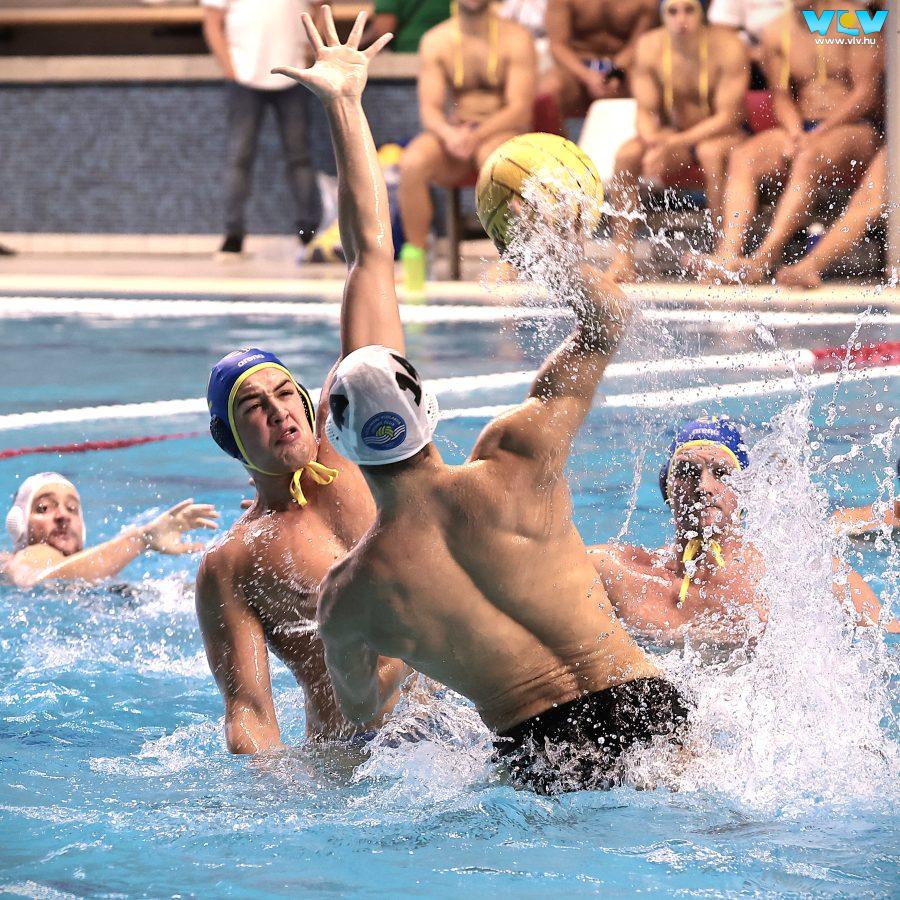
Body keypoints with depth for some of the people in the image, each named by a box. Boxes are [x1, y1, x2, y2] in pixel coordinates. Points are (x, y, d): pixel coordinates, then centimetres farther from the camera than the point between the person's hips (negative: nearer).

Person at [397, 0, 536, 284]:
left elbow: (520, 109, -10)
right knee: (412, 162, -30)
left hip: (503, 133, -2)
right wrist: (449, 134, -25)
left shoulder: (515, 39, -2)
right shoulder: (435, 41, 6)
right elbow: (429, 108, -2)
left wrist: (477, 135, -26)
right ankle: (415, 255, -22)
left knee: (492, 155, -39)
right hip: (453, 136, 3)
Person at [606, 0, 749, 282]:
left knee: (711, 152, -38)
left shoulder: (727, 47, -16)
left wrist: (676, 142, -31)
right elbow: (646, 112, -5)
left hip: (723, 135, -3)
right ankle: (623, 257, -22)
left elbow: (728, 116, -19)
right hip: (671, 136, 3)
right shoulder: (649, 47, -6)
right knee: (627, 155, -25)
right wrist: (654, 142, -30)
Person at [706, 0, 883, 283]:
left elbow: (866, 92, -9)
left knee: (810, 158, -38)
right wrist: (795, 134, -9)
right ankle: (727, 255, -39)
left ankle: (766, 256, -46)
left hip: (855, 129, -5)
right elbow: (781, 95, 13)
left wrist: (819, 134, -17)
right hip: (800, 130, 5)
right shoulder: (775, 33, 10)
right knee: (743, 158, -23)